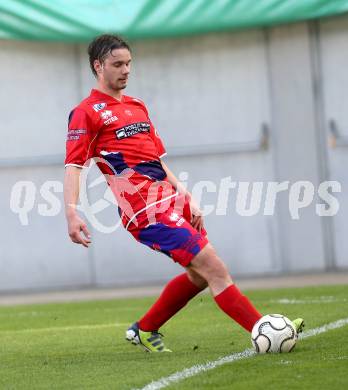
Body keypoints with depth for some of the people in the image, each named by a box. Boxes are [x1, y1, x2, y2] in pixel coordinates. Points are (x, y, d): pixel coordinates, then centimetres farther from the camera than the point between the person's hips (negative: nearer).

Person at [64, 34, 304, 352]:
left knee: (200, 274, 13)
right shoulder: (87, 113, -3)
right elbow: (73, 165, -11)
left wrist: (187, 198, 16)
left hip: (171, 200, 9)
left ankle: (144, 330, 26)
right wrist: (71, 212, -24)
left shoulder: (137, 107, 21)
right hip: (147, 210, -9)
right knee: (212, 267, -13)